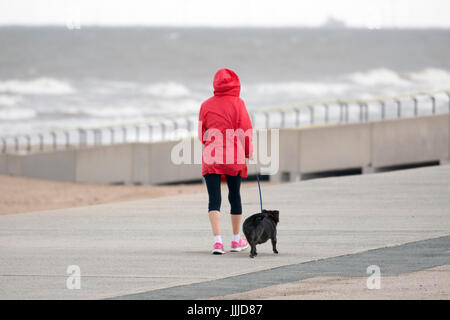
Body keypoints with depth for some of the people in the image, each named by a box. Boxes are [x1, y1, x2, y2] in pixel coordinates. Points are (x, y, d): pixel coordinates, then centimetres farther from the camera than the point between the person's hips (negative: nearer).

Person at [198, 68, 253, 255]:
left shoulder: (206, 105, 2)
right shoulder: (237, 103, -4)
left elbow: (202, 135, 10)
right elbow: (246, 131, -3)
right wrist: (249, 154, 10)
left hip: (211, 157, 0)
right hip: (234, 156, 0)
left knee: (214, 199, -3)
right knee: (235, 196, 15)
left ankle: (217, 240, -19)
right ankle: (236, 240, 27)